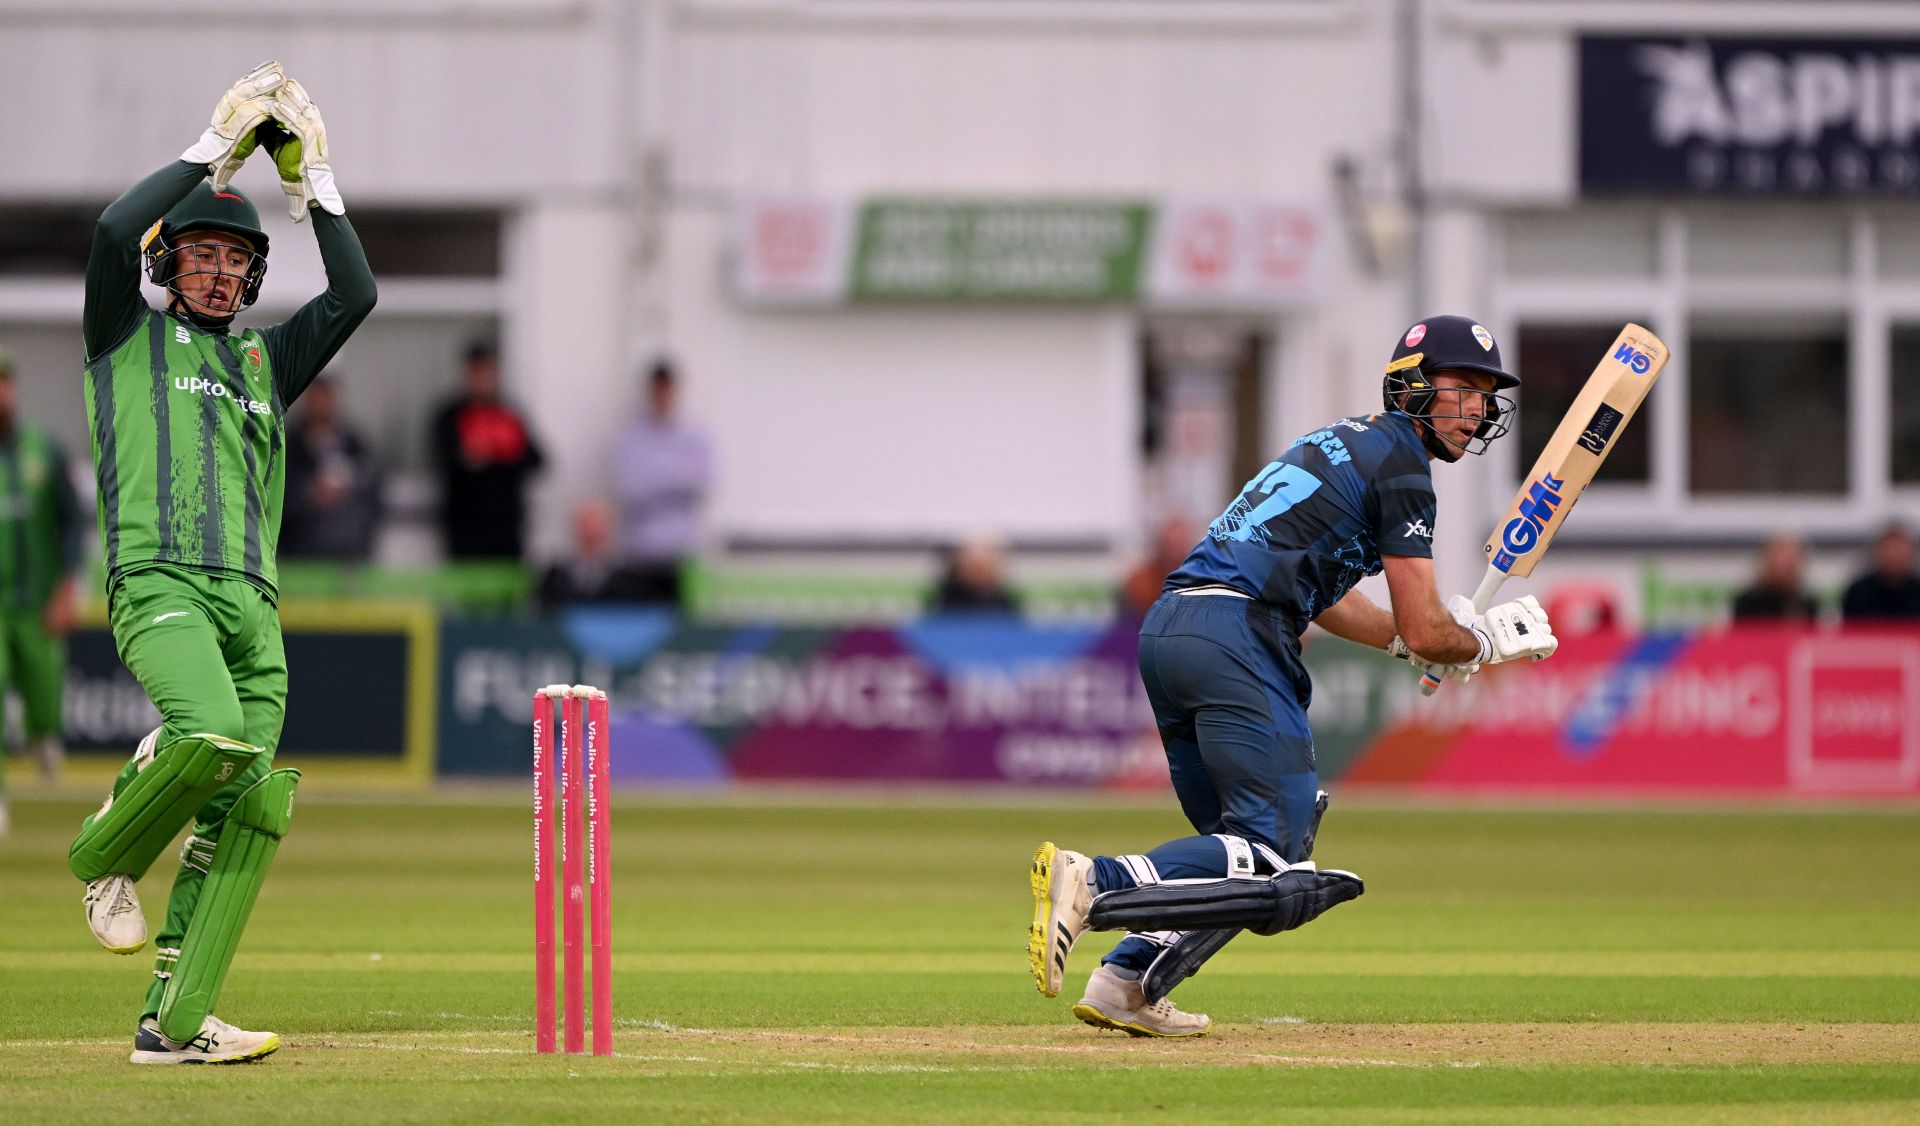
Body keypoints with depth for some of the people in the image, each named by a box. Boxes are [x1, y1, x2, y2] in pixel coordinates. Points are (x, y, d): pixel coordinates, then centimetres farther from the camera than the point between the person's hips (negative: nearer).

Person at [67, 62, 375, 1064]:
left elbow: (355, 294, 19)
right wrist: (216, 150, 3)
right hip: (158, 581, -6)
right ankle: (106, 856, -2)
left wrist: (310, 181, 17)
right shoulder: (127, 335, 15)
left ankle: (175, 1021, -6)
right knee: (215, 735, -31)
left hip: (253, 602, 6)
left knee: (250, 803, -6)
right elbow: (113, 229, -3)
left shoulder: (266, 360, 29)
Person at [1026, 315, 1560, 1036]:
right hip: (1235, 636, -10)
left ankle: (1126, 983, 3)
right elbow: (1423, 632, -2)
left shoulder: (1343, 440, 28)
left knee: (1241, 848, 17)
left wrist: (1419, 643, 28)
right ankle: (1093, 884, -29)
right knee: (1273, 856, -14)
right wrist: (1486, 644, 18)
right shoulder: (1398, 463, -1)